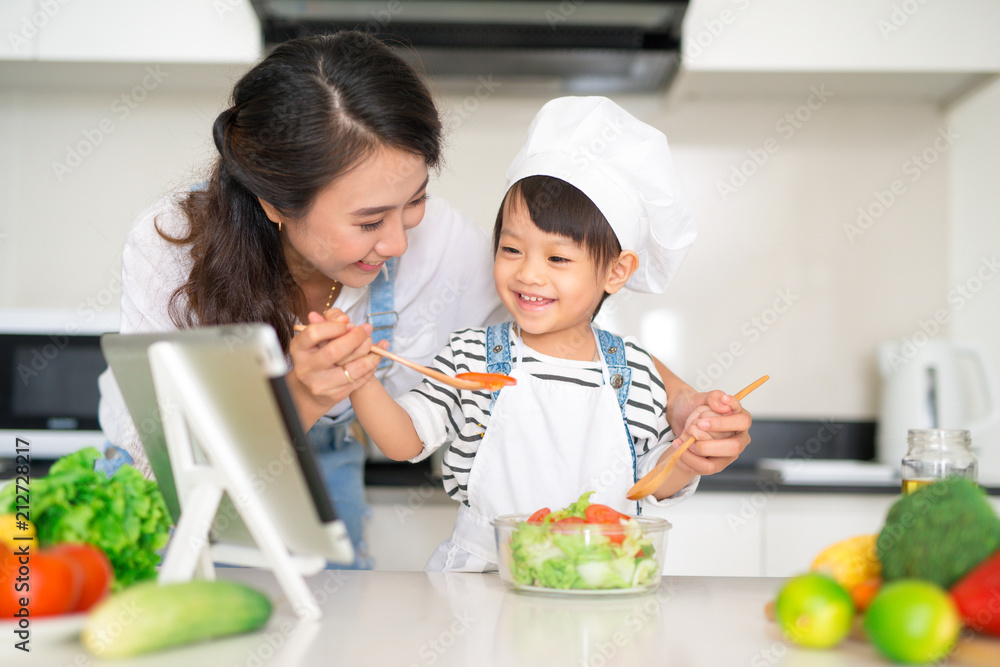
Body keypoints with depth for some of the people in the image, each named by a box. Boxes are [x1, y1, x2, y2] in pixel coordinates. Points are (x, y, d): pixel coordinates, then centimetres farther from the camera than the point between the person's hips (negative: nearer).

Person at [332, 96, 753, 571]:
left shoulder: (636, 374, 1)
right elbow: (405, 440, -2)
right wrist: (360, 379, -16)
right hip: (483, 571, -1)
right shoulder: (470, 357, 0)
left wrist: (689, 454, -8)